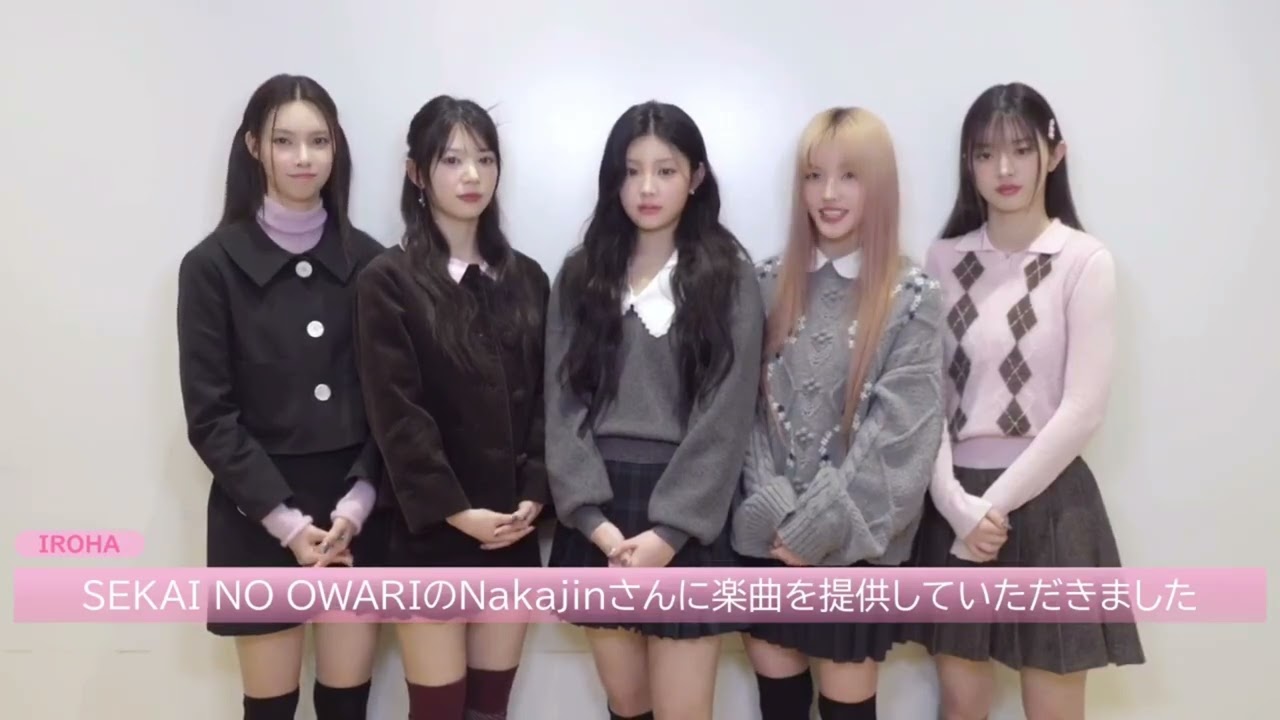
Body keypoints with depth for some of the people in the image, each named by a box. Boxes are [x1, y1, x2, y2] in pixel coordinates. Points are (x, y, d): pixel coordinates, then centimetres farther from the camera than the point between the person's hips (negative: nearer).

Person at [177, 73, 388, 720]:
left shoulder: (366, 259, 2)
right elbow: (210, 416, -6)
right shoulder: (212, 265, -4)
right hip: (258, 516, -2)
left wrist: (358, 501, -9)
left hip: (357, 509, 2)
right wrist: (285, 518, -12)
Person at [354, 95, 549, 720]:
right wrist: (456, 510, -16)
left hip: (512, 530, 4)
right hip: (430, 531, -4)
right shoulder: (387, 280, -5)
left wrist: (534, 495, -7)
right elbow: (396, 415, -11)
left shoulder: (526, 279, 9)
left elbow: (546, 400, 5)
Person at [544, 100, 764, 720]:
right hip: (596, 516, 3)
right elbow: (563, 401, 1)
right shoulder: (580, 276, 7)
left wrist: (668, 531, -15)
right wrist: (592, 517, -11)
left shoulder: (728, 277, -1)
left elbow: (725, 414, -8)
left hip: (686, 521, -3)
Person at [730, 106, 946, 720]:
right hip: (768, 533, 3)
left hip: (854, 538, -3)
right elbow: (748, 406, 0)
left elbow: (901, 431, -12)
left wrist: (821, 524, -15)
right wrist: (776, 509, -11)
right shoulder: (771, 283, 4)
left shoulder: (912, 295, -6)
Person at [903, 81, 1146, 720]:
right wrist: (958, 505, -10)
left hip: (1046, 500, -3)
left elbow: (1083, 408, -11)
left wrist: (996, 503, -11)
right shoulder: (944, 260, 4)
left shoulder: (1083, 260, -7)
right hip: (955, 504, 3)